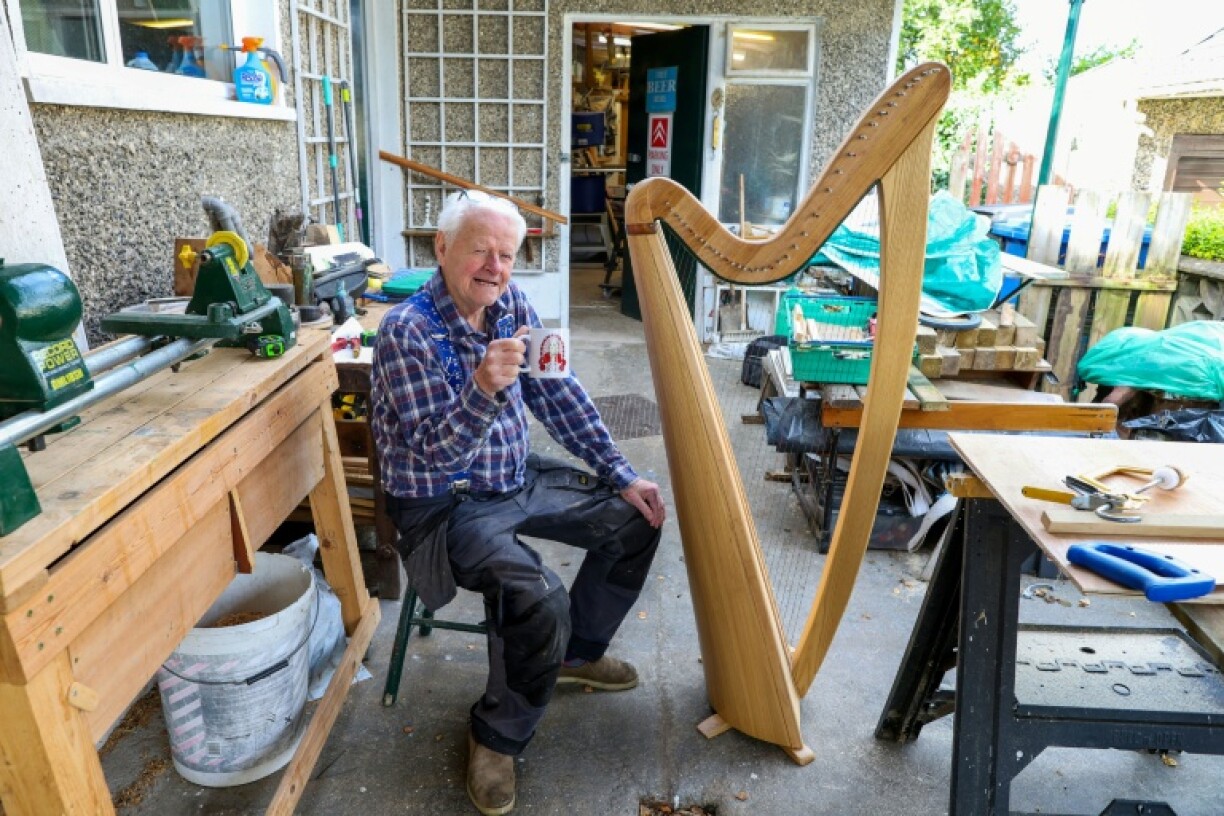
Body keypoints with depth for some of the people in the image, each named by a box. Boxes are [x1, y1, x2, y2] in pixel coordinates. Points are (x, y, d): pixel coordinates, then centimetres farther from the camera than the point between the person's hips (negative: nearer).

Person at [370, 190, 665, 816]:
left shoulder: (512, 307, -1)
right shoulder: (408, 333, -22)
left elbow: (560, 397, 3)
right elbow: (432, 456, -26)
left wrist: (621, 475, -1)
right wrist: (483, 387, -44)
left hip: (518, 481, 8)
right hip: (446, 505, -7)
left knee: (636, 519, 7)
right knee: (539, 599, -29)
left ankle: (576, 653, 27)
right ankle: (497, 736, 2)